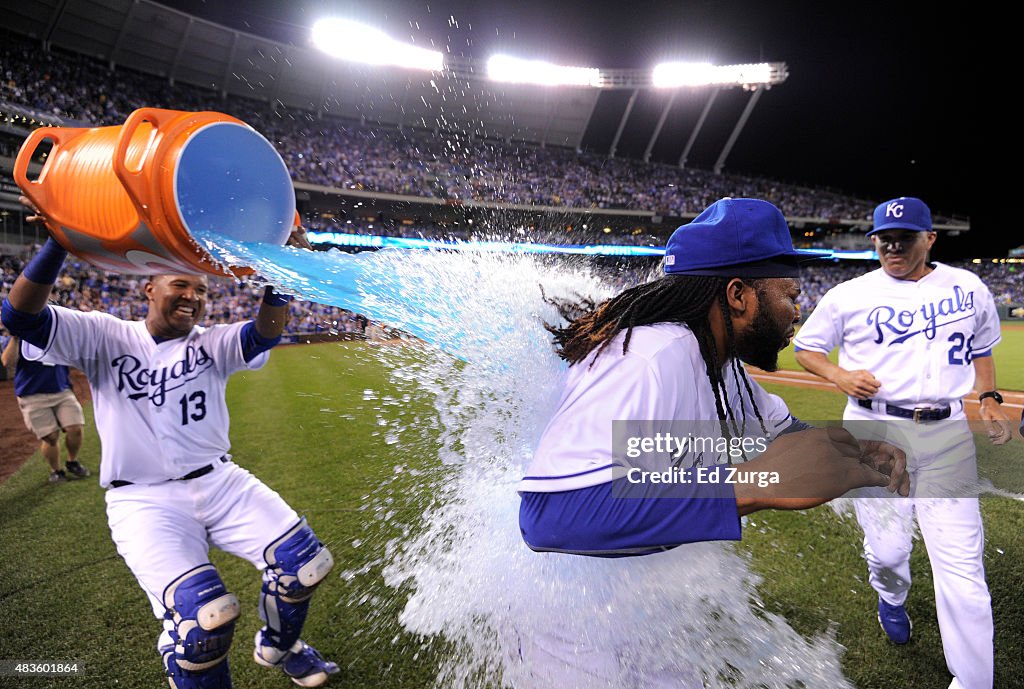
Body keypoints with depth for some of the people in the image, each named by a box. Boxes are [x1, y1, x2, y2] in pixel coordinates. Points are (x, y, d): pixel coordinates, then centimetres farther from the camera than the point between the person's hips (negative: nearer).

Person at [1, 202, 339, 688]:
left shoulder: (212, 343, 4)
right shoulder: (104, 337, 2)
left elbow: (264, 332, -14)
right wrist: (61, 241, -24)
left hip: (219, 483, 3)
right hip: (143, 501, -3)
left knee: (303, 562, -4)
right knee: (202, 617, -24)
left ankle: (278, 647, 28)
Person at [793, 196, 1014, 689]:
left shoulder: (970, 289, 8)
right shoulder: (848, 295, 0)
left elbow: (981, 348, 22)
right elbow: (805, 346, 8)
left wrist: (990, 400, 8)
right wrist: (840, 376, -11)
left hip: (947, 432, 2)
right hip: (874, 430, -1)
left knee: (962, 564, -1)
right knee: (887, 549, 5)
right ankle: (891, 597, 42)